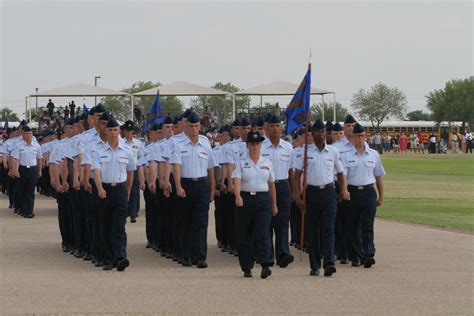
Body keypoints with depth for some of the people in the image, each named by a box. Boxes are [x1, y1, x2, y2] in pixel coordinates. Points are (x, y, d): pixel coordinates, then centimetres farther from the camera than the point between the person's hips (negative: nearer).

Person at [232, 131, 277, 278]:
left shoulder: (267, 163, 10)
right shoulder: (241, 163, 2)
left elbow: (271, 184, 17)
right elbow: (237, 180, -13)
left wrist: (274, 204, 19)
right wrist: (238, 196, -31)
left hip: (263, 200, 1)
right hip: (245, 199, -1)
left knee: (263, 233, -12)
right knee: (245, 235, 4)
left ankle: (266, 265, -20)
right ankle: (247, 268, 13)